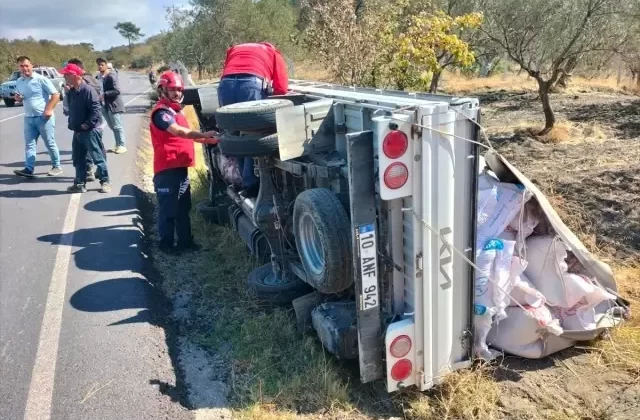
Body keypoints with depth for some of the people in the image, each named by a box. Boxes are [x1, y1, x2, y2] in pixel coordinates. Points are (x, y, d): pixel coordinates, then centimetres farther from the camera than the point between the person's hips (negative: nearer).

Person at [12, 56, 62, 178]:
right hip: (28, 118, 6)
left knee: (50, 143, 2)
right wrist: (18, 98, -1)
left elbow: (56, 95, -10)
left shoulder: (41, 79, -9)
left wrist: (49, 110, -18)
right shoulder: (19, 82, 9)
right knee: (29, 144, 1)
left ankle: (57, 167, 15)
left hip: (44, 117, -6)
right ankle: (28, 169, 0)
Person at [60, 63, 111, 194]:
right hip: (77, 131, 9)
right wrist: (71, 123, 11)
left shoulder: (88, 90, -16)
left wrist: (88, 124, -21)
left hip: (90, 131, -9)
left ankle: (105, 181, 9)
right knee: (78, 159, 13)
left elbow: (96, 109, -22)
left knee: (98, 157, -1)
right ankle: (80, 183, 21)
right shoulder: (71, 92, 11)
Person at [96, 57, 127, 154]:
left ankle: (122, 146, 3)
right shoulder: (98, 77, 9)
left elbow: (117, 91, -22)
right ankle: (117, 145, 22)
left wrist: (104, 94, -23)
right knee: (112, 127, 14)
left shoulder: (111, 76, -14)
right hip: (105, 105, 8)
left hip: (114, 105, -8)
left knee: (117, 126, -3)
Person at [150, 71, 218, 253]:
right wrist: (204, 134, -35)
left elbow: (186, 136, 21)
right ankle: (166, 244, 8)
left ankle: (185, 241, 25)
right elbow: (178, 131, -29)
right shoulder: (161, 111, -14)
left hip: (180, 166, 10)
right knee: (168, 208, -2)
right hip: (167, 168, -10)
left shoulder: (176, 111, 19)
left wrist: (208, 140, 11)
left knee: (183, 207, 16)